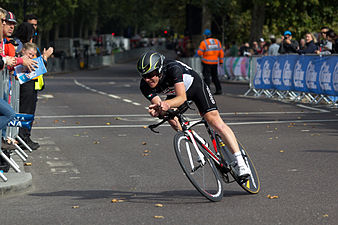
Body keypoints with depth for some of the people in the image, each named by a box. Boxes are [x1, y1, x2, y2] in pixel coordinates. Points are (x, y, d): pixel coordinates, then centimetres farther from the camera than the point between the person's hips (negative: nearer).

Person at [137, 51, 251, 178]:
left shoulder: (173, 69, -40)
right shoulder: (145, 86, -27)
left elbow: (182, 97, -45)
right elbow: (158, 104, -30)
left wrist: (167, 104, -65)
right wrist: (156, 110, -54)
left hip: (195, 86, -5)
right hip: (174, 94, 5)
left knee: (215, 121, -19)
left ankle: (240, 162, -20)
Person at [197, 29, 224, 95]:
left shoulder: (203, 42, -9)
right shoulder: (217, 42, 6)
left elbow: (199, 53, -9)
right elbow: (221, 52, 8)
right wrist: (221, 61, 14)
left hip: (206, 62, -5)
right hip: (215, 62, 5)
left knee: (206, 77, 0)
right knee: (215, 77, 15)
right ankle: (219, 90, 13)